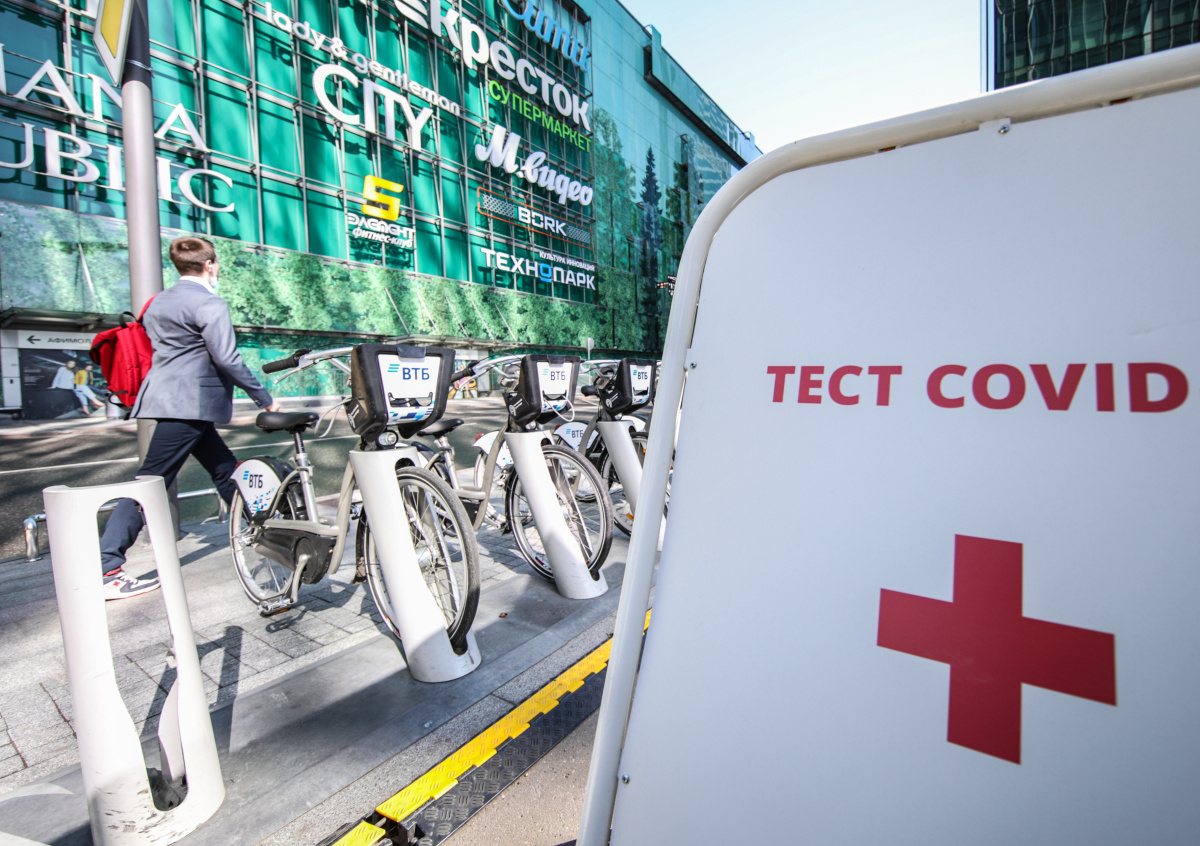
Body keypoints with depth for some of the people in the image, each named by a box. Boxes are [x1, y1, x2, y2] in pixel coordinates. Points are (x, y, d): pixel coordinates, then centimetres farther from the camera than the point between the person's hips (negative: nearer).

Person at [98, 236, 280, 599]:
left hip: (168, 400, 10)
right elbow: (226, 359, -17)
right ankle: (106, 571, -4)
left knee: (226, 469, 14)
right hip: (189, 405, -10)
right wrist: (265, 398, -11)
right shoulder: (210, 303, -11)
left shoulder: (158, 302, 18)